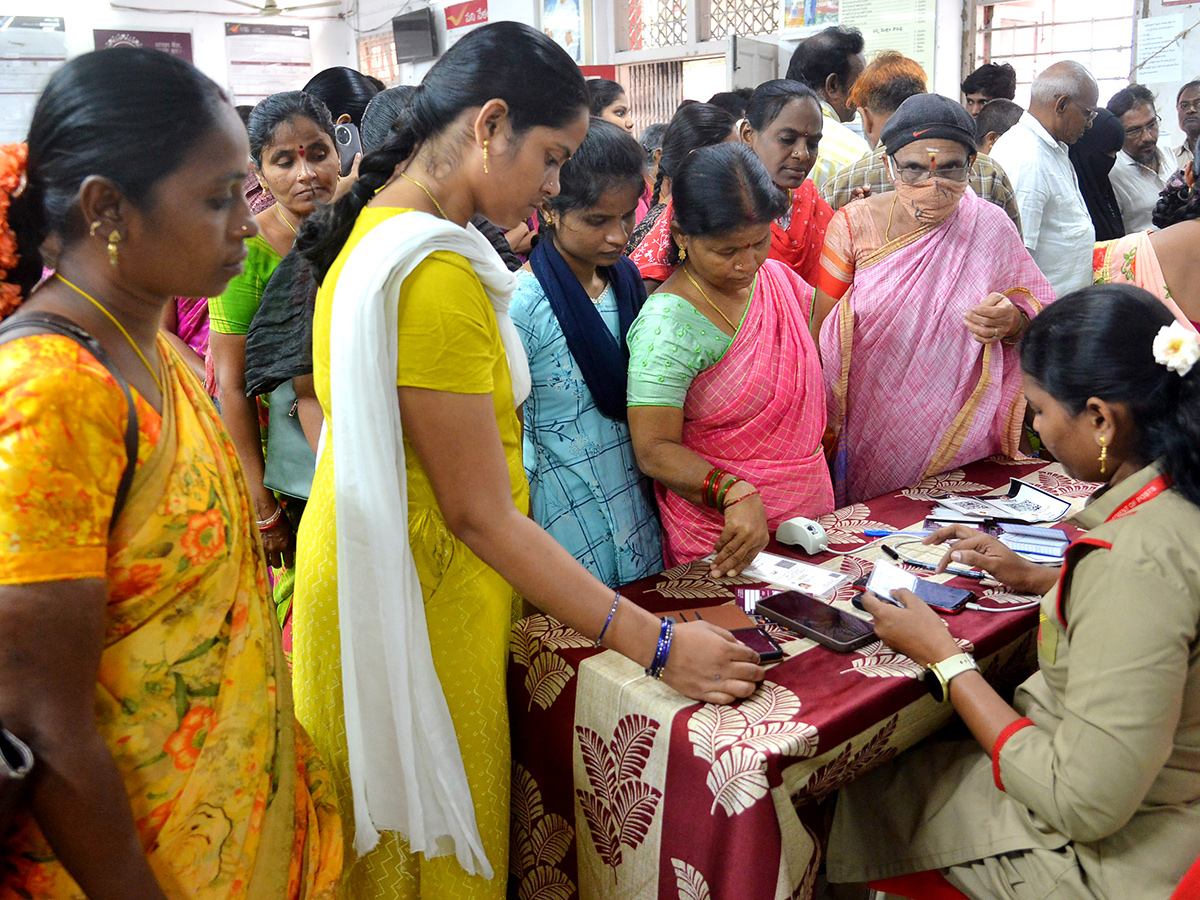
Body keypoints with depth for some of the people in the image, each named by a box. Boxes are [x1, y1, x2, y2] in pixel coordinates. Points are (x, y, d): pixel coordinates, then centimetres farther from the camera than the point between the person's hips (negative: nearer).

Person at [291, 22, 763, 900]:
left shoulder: (383, 229, 8)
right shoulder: (434, 276, -25)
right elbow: (481, 514, -23)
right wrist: (656, 643, -19)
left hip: (394, 580, 9)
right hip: (416, 609, -9)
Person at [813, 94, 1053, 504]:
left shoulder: (989, 226, -4)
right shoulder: (853, 223, -5)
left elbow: (1040, 315, 4)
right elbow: (821, 334, -3)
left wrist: (1010, 323, -20)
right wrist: (822, 433, -11)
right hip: (867, 436, 0)